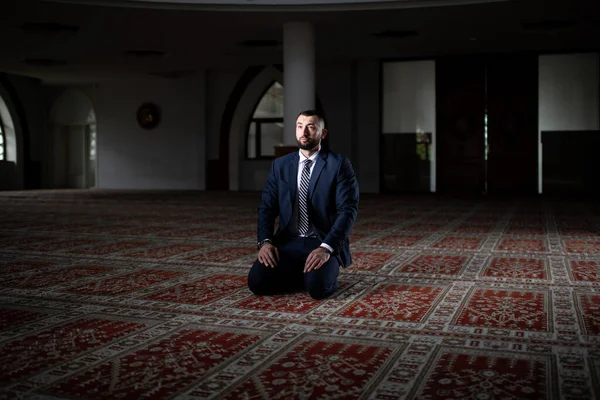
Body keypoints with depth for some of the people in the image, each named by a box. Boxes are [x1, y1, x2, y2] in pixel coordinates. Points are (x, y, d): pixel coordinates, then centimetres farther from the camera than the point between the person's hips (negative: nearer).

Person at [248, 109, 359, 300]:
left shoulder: (339, 164, -3)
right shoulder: (280, 165, 9)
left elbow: (348, 210, -12)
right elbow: (267, 207, 6)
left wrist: (326, 247, -26)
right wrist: (265, 241, -13)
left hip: (324, 243, -3)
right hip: (289, 243, 4)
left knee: (317, 286, -32)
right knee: (257, 281, -20)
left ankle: (326, 272, 5)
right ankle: (304, 273, 8)